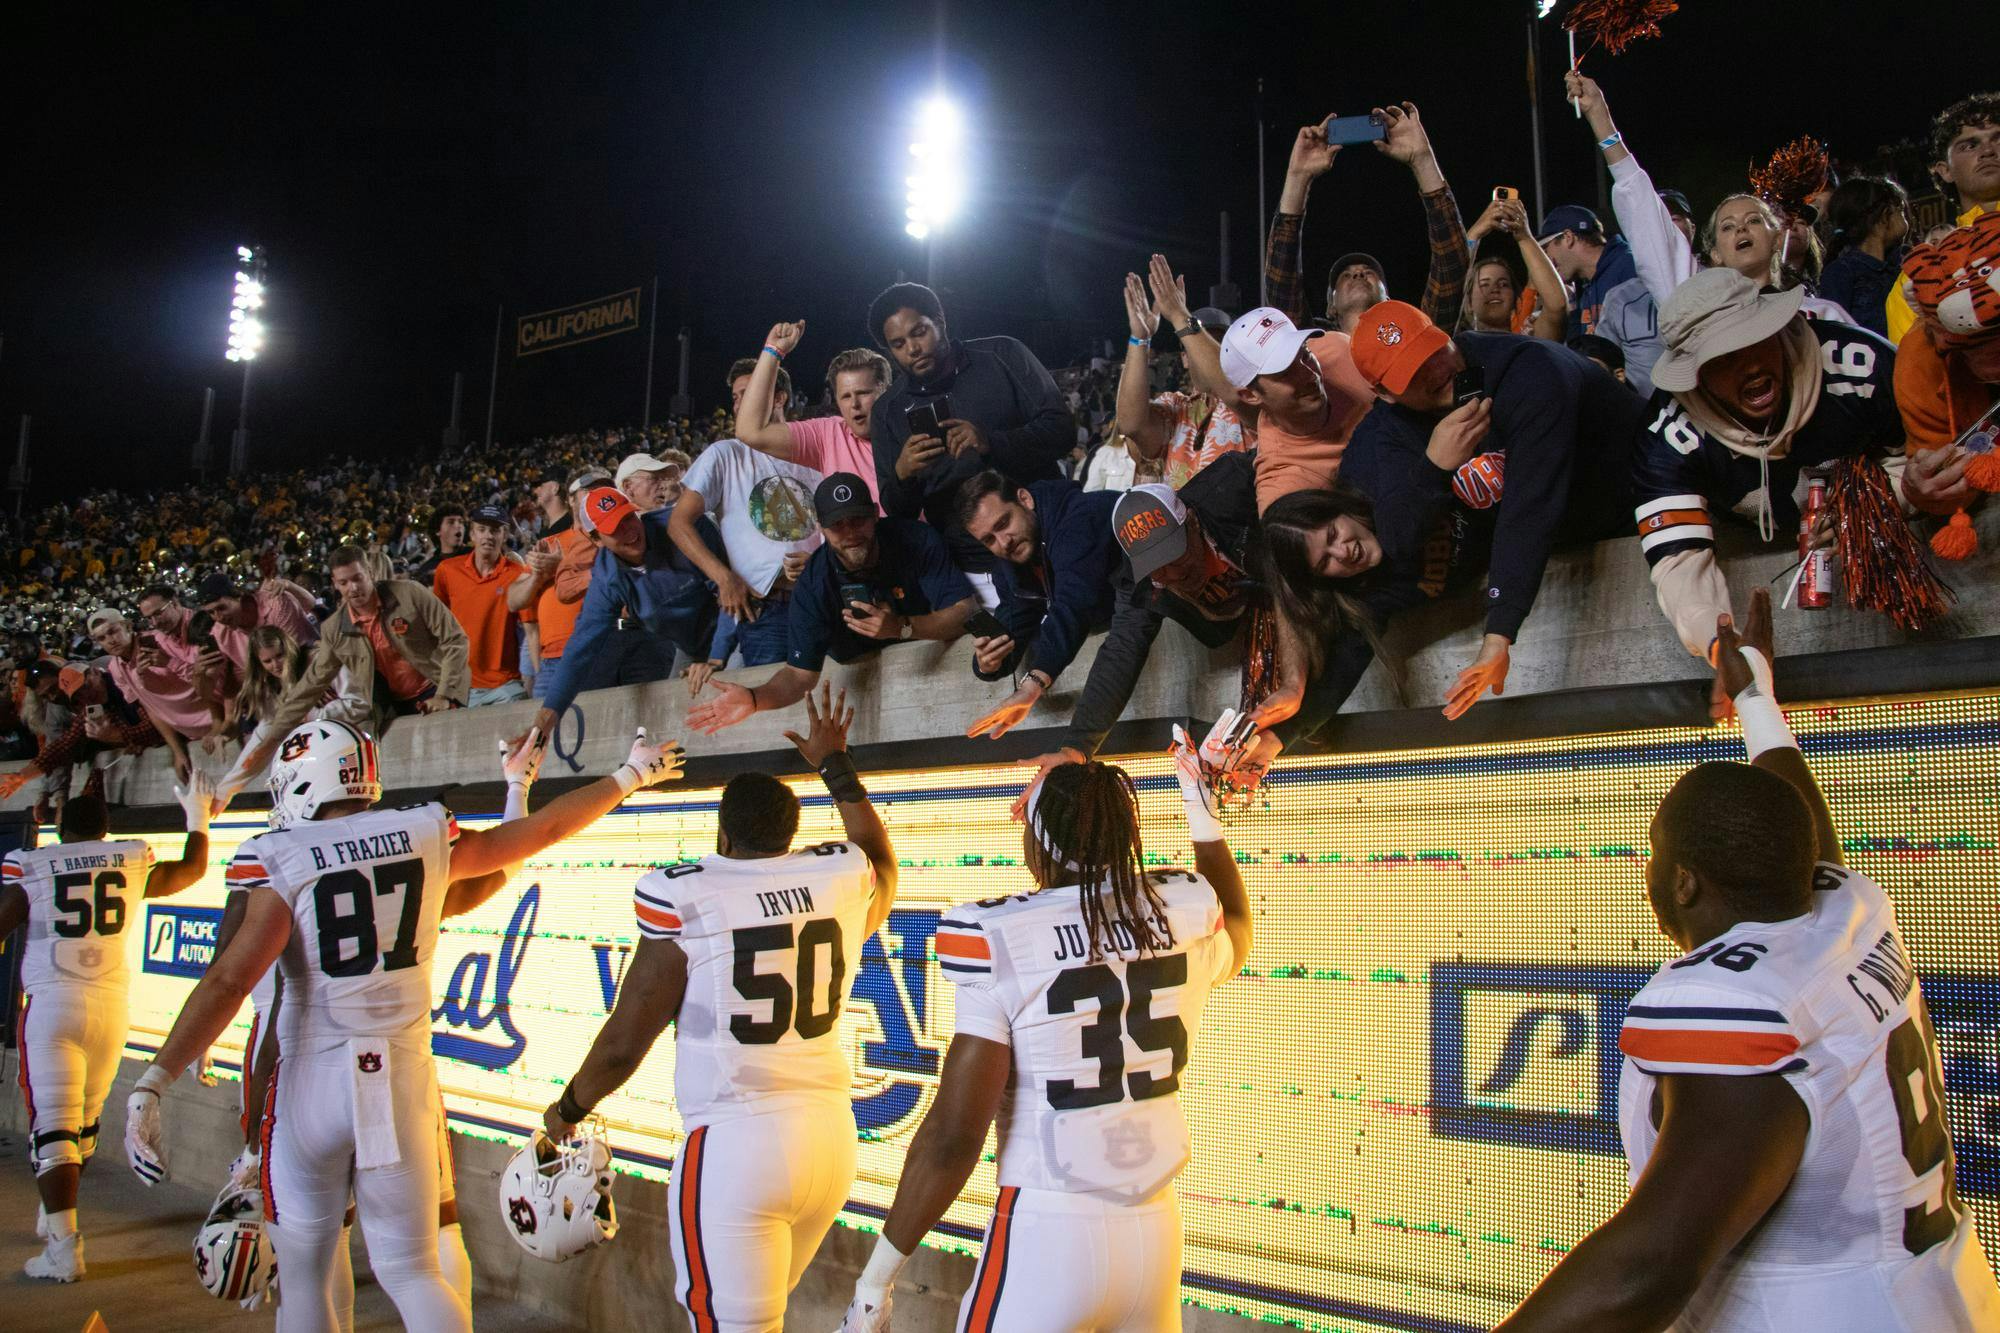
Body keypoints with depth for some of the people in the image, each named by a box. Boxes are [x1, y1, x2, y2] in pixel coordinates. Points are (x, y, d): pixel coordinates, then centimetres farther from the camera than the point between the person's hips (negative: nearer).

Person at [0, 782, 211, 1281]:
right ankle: (55, 1216, 36)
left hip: (52, 1004, -3)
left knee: (53, 1126, -3)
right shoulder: (133, 863, 6)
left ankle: (64, 1247, -8)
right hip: (112, 1006, 3)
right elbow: (192, 869, 23)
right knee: (85, 1123, 18)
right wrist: (197, 817, 36)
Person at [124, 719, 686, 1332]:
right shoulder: (428, 835, 0)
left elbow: (227, 982, -16)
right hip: (404, 1079, 3)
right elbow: (544, 830, 10)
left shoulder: (283, 859, -9)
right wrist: (630, 775, 22)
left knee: (304, 1275, 16)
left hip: (315, 1081, -3)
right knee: (412, 1272, 13)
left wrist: (152, 1083, -12)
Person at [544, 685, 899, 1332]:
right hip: (832, 1133, 6)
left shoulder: (684, 899, -8)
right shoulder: (841, 879, 4)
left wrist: (567, 1110, 17)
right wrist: (835, 763, 41)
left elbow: (624, 1043, -2)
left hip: (735, 1140, -6)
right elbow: (879, 855, 30)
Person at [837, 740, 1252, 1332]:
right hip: (1157, 1234, 5)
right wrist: (1205, 817, 33)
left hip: (1046, 1239, -5)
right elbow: (1235, 934, 25)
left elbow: (954, 1135, -14)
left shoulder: (998, 940, -15)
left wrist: (876, 1278, -3)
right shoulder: (1186, 912, -2)